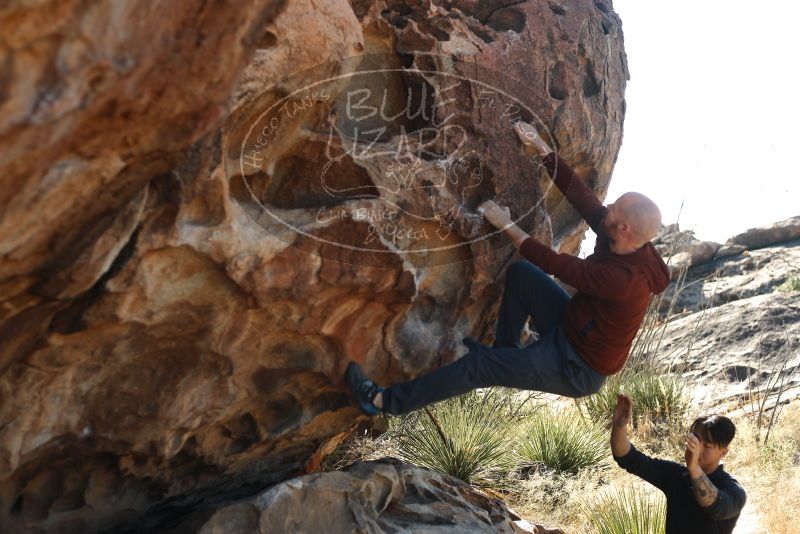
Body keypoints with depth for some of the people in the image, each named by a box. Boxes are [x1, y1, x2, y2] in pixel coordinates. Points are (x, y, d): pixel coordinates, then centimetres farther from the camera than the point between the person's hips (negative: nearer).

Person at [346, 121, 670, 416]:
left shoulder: (624, 280, -36)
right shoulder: (620, 240, -11)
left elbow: (555, 265, -31)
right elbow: (580, 195, -6)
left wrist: (507, 225, -23)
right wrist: (543, 150, -8)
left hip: (578, 368, -8)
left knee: (479, 364, -13)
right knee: (520, 272, 3)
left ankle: (386, 402, -2)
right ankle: (504, 351, 19)